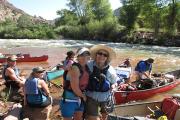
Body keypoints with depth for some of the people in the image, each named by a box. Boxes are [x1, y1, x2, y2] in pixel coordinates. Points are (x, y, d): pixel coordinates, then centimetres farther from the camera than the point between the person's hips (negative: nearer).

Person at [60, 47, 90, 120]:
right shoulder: (75, 68, -21)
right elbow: (75, 87, -24)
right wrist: (83, 96, -9)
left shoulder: (86, 68, 3)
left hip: (79, 99, 8)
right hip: (69, 99, -8)